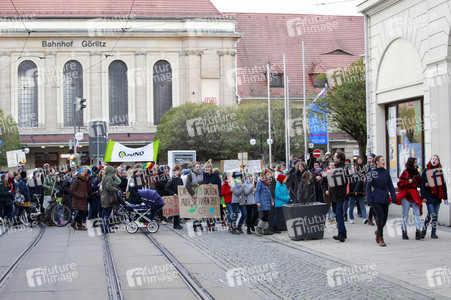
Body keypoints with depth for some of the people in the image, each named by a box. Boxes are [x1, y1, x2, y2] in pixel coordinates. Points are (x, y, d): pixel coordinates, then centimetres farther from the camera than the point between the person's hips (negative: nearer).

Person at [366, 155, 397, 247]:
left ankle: (378, 231, 38)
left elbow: (390, 186, 9)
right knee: (381, 218, -10)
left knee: (385, 218, 9)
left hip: (385, 199, 4)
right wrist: (369, 201, -8)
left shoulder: (386, 172, 7)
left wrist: (394, 198, 3)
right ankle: (381, 239, -1)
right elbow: (368, 187, -3)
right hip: (376, 199, -4)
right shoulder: (372, 173, -4)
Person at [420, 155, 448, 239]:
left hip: (438, 196, 3)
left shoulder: (440, 171, 9)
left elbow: (443, 184, 11)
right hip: (429, 196, -3)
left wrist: (445, 197, 7)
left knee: (435, 214, 5)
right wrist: (423, 196, -7)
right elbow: (422, 184, 0)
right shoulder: (426, 171, 1)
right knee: (432, 214, -11)